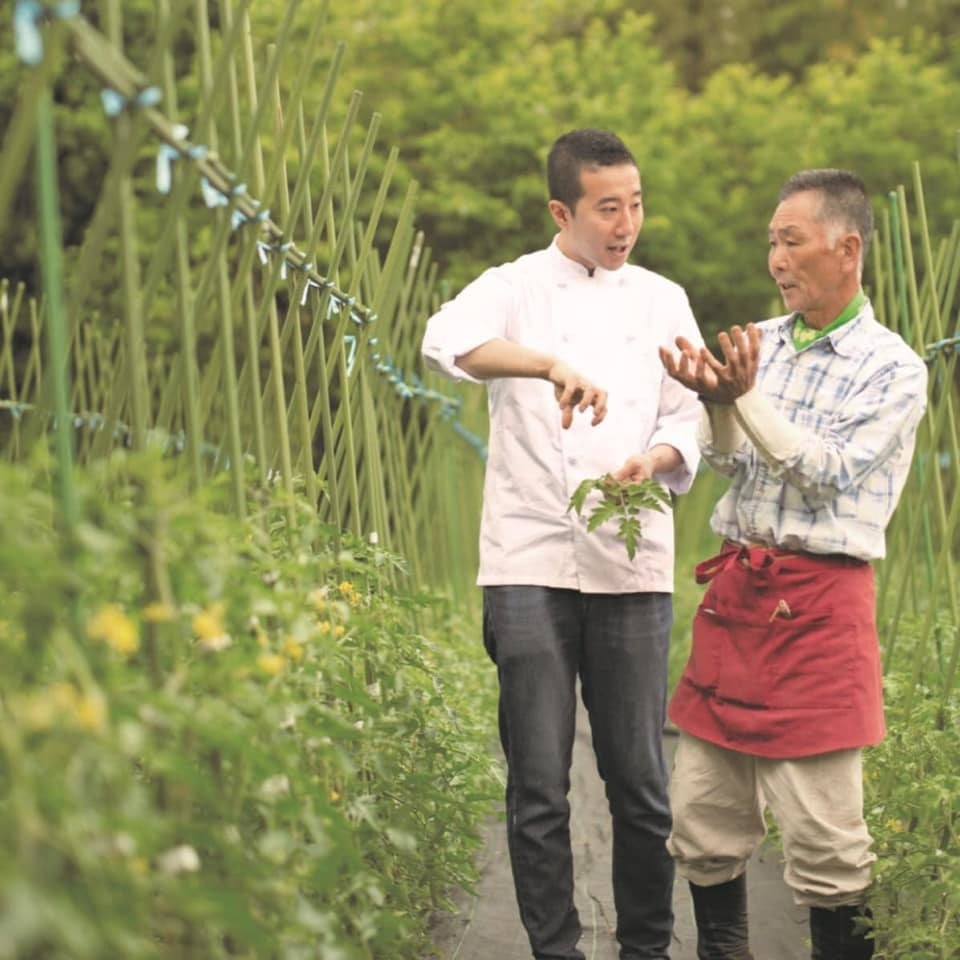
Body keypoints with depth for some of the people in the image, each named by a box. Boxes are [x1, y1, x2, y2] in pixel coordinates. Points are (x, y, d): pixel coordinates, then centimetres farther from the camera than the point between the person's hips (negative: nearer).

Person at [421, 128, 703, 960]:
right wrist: (553, 365, -36)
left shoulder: (661, 301, 12)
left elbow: (689, 420, 12)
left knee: (639, 778, 4)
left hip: (633, 568, 2)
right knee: (539, 781, 0)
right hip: (532, 564, -2)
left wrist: (658, 459, -11)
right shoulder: (517, 287, 1)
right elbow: (448, 341, -20)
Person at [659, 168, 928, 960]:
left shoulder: (893, 368, -3)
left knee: (823, 835, -5)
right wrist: (715, 401, -18)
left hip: (819, 604, -5)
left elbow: (831, 474, -10)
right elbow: (732, 463, 2)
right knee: (702, 816, 7)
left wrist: (746, 397, -18)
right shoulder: (762, 343, 12)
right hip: (736, 590, 5)